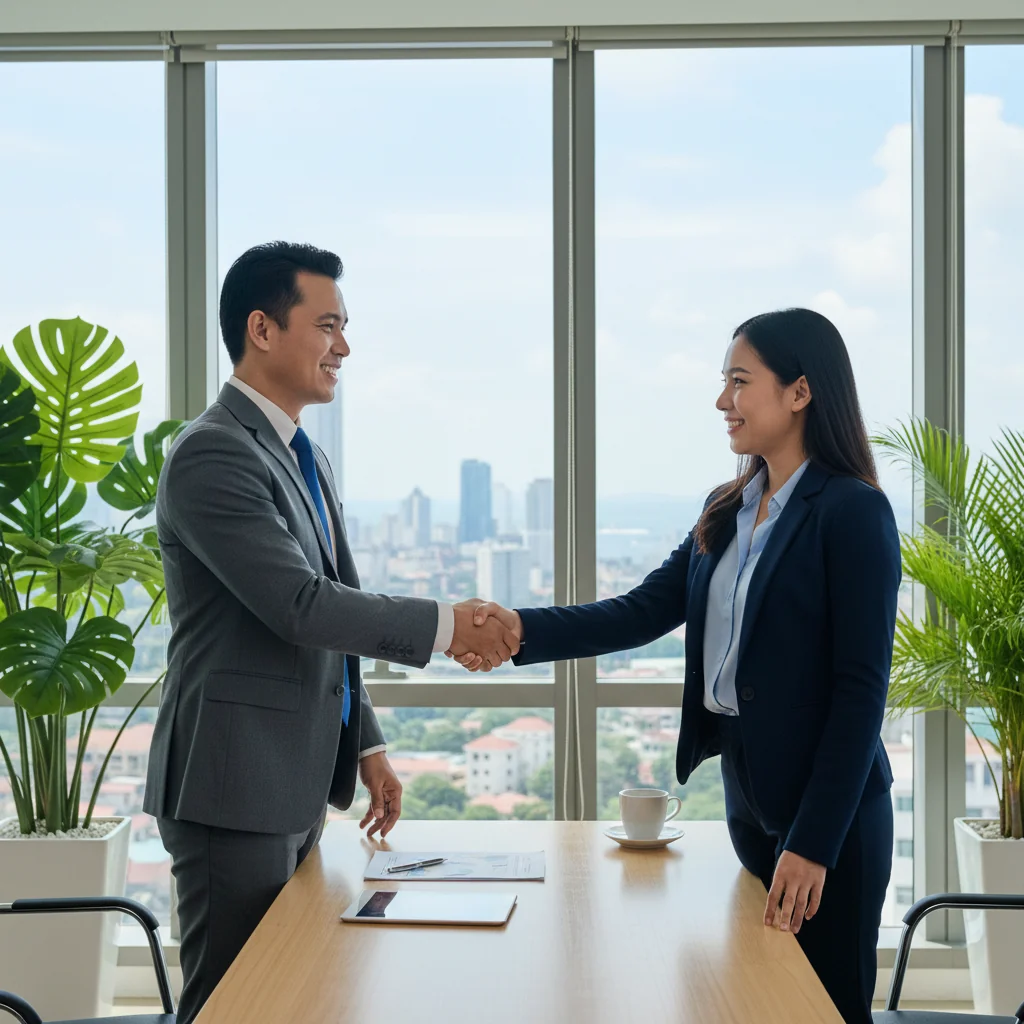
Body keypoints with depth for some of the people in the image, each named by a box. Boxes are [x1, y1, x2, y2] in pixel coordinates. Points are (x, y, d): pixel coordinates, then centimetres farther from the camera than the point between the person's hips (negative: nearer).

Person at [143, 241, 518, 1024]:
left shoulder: (303, 457, 15)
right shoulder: (212, 454, -15)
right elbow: (300, 606, -22)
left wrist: (365, 743, 16)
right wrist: (447, 626, -17)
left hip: (299, 783, 9)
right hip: (235, 785, -9)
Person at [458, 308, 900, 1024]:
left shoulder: (854, 513, -12)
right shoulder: (728, 513, 11)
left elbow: (862, 686, -15)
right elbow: (644, 612, 4)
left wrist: (815, 840, -18)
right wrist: (523, 630, -11)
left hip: (827, 804, -7)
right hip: (746, 786, 7)